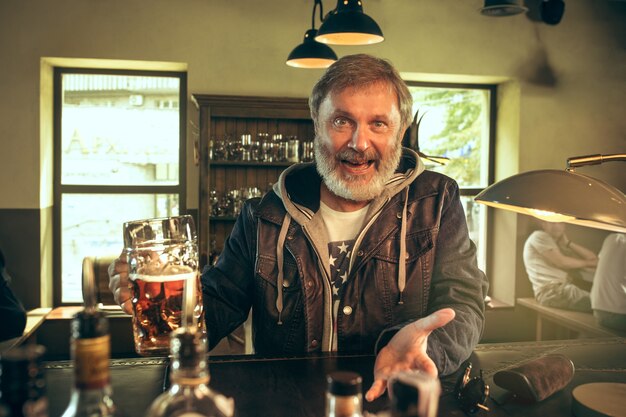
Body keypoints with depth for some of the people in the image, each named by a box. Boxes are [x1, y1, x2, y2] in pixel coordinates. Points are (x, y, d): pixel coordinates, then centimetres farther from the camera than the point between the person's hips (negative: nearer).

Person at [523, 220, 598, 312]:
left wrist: (568, 243, 7)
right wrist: (587, 263, 5)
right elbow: (561, 262, -10)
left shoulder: (560, 245, 24)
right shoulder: (539, 236, 1)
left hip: (565, 288, 8)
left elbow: (593, 258, 14)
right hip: (551, 292, -8)